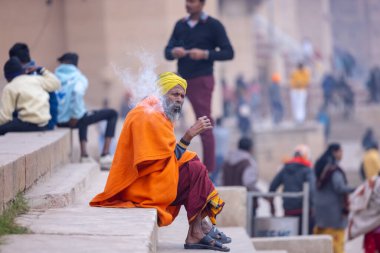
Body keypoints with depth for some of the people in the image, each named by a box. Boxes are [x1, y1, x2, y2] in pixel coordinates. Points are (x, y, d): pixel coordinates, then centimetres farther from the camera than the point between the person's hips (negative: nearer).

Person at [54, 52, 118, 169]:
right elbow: (77, 92, -27)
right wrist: (76, 116, -18)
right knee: (112, 114, 12)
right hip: (72, 119, -5)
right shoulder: (79, 78, -6)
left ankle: (84, 154, 30)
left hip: (58, 121, 5)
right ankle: (105, 155, 7)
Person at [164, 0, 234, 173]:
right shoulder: (180, 25, 12)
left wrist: (205, 54, -18)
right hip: (181, 79, 5)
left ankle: (209, 170, -1)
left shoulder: (213, 26, -2)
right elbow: (167, 52, 10)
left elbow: (229, 53, -5)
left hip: (202, 81, -5)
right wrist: (174, 53, -14)